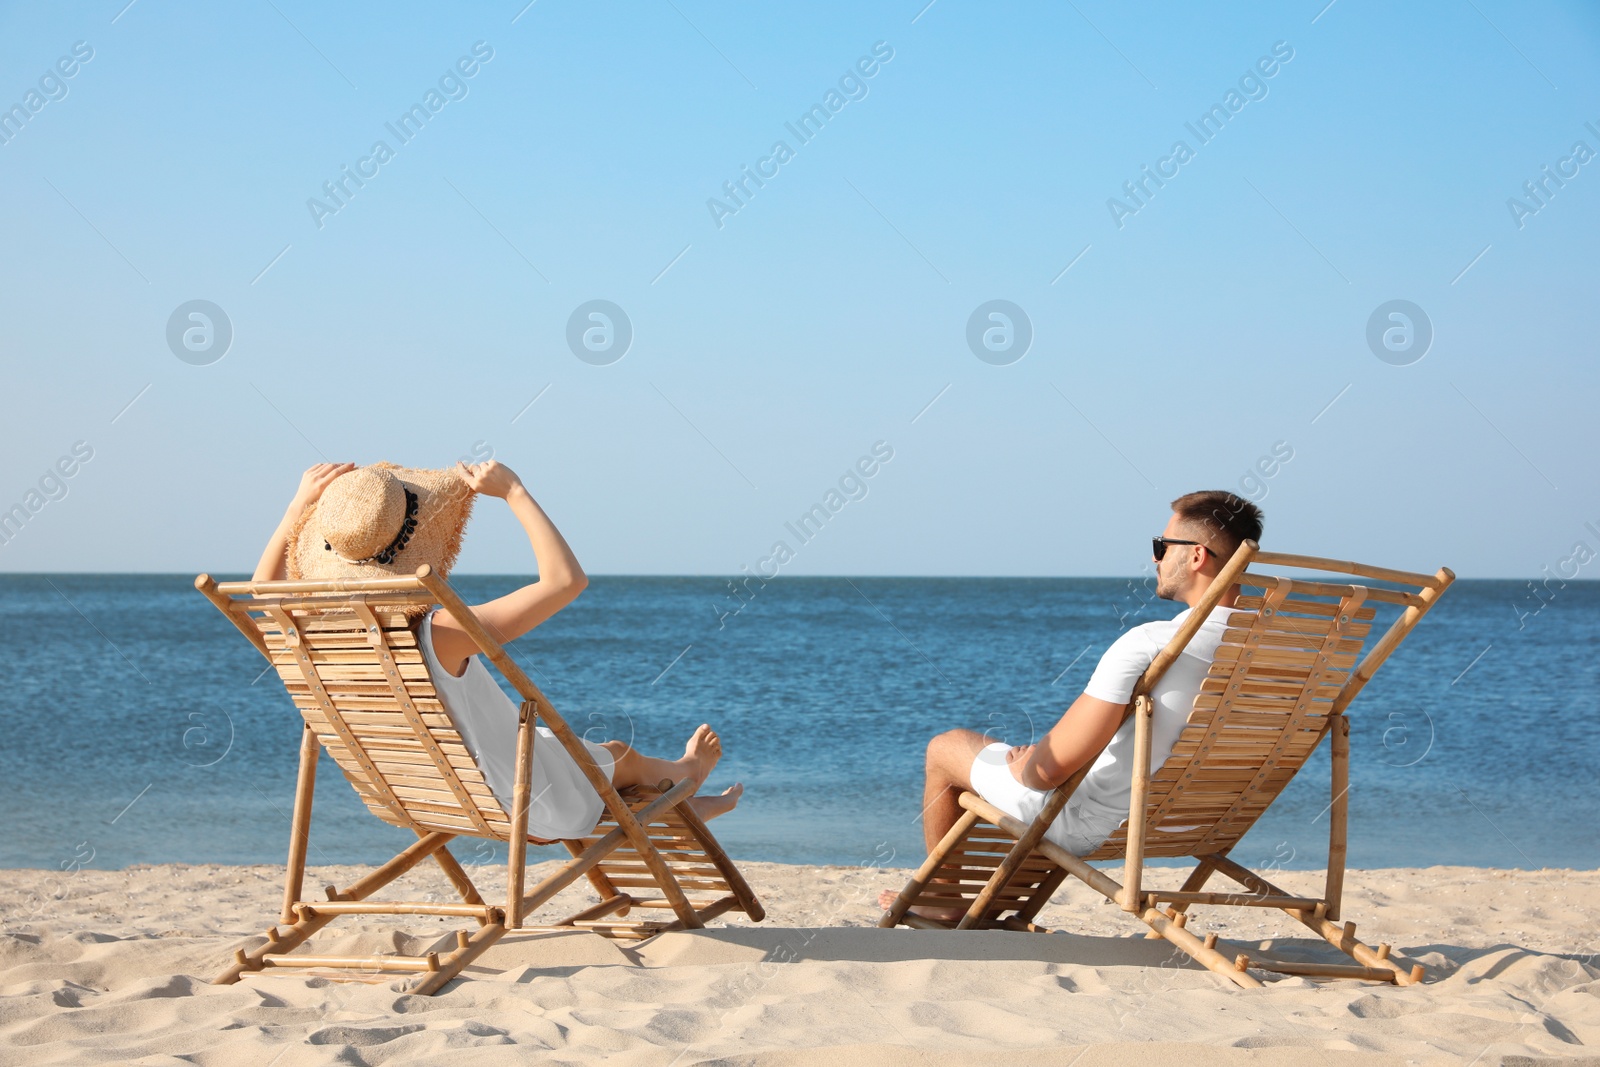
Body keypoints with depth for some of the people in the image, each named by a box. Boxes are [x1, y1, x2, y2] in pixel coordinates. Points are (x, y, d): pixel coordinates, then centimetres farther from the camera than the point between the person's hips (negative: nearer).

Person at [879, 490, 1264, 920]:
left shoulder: (1146, 646, -32)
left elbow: (1050, 768, -30)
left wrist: (1021, 762, -5)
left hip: (1091, 827, -7)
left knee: (944, 748, 17)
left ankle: (944, 901, 36)